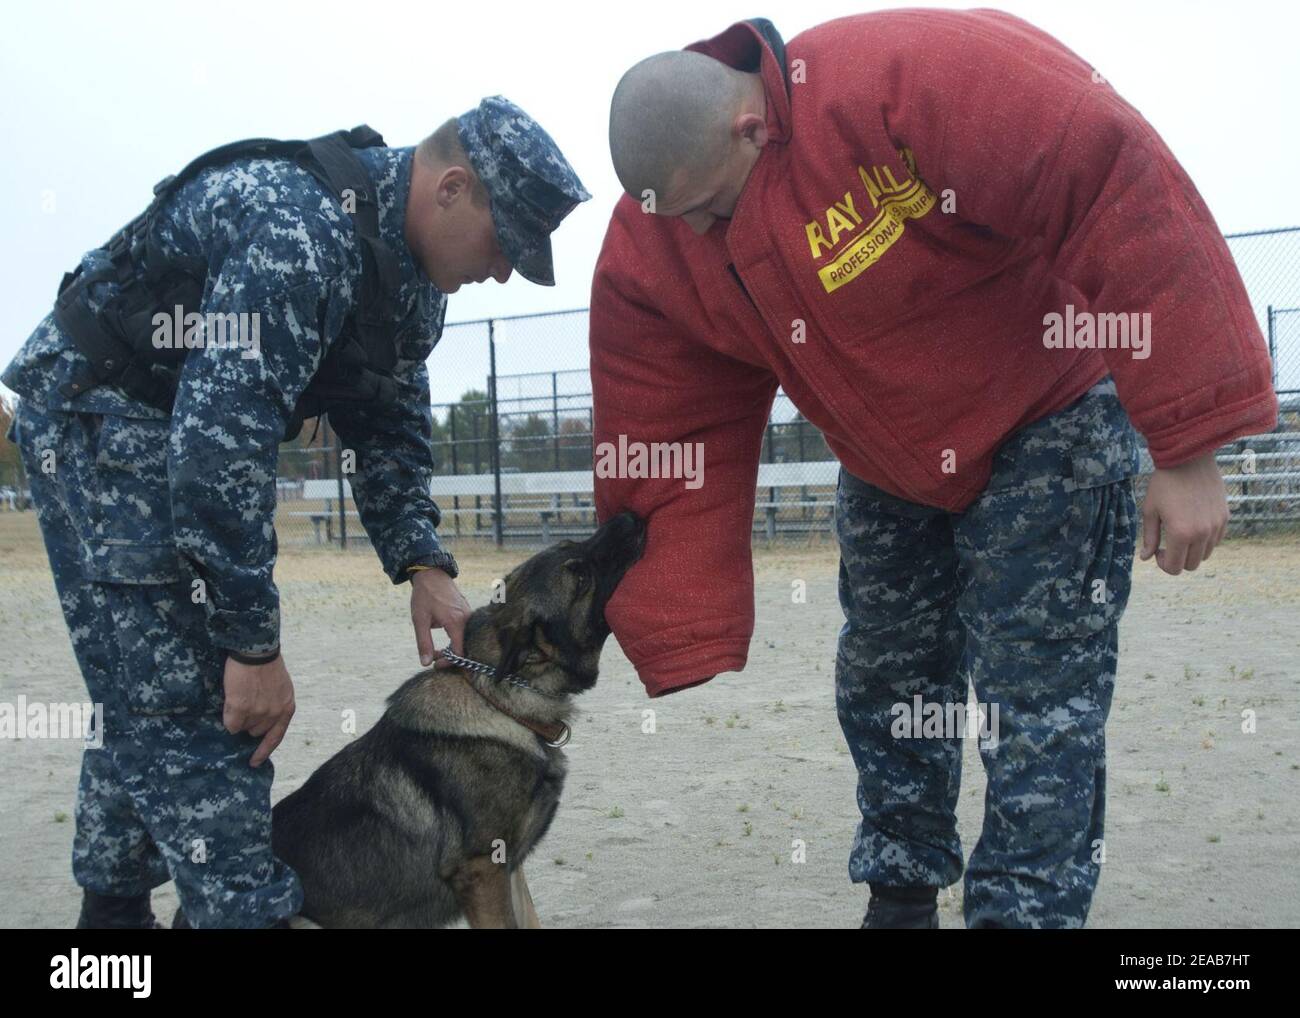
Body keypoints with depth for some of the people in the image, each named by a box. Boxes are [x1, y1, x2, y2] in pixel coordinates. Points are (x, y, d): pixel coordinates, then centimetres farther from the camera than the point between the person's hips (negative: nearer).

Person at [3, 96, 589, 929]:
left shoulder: (414, 265, 0)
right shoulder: (297, 230, -31)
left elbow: (389, 422, 10)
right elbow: (221, 437, -35)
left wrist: (421, 561, -5)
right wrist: (254, 642, -30)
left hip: (189, 426, 10)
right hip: (98, 415, -10)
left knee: (151, 703, 15)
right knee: (189, 705, -13)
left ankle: (113, 906, 27)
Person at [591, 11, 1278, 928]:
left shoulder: (914, 76, -35)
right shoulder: (649, 252, -15)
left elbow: (1123, 193, -36)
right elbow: (675, 467, -11)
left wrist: (1187, 450, -35)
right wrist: (680, 656, -13)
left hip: (1047, 420, -6)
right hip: (888, 467, 6)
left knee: (1037, 704, -10)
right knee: (881, 687, 12)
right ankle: (899, 902, 31)